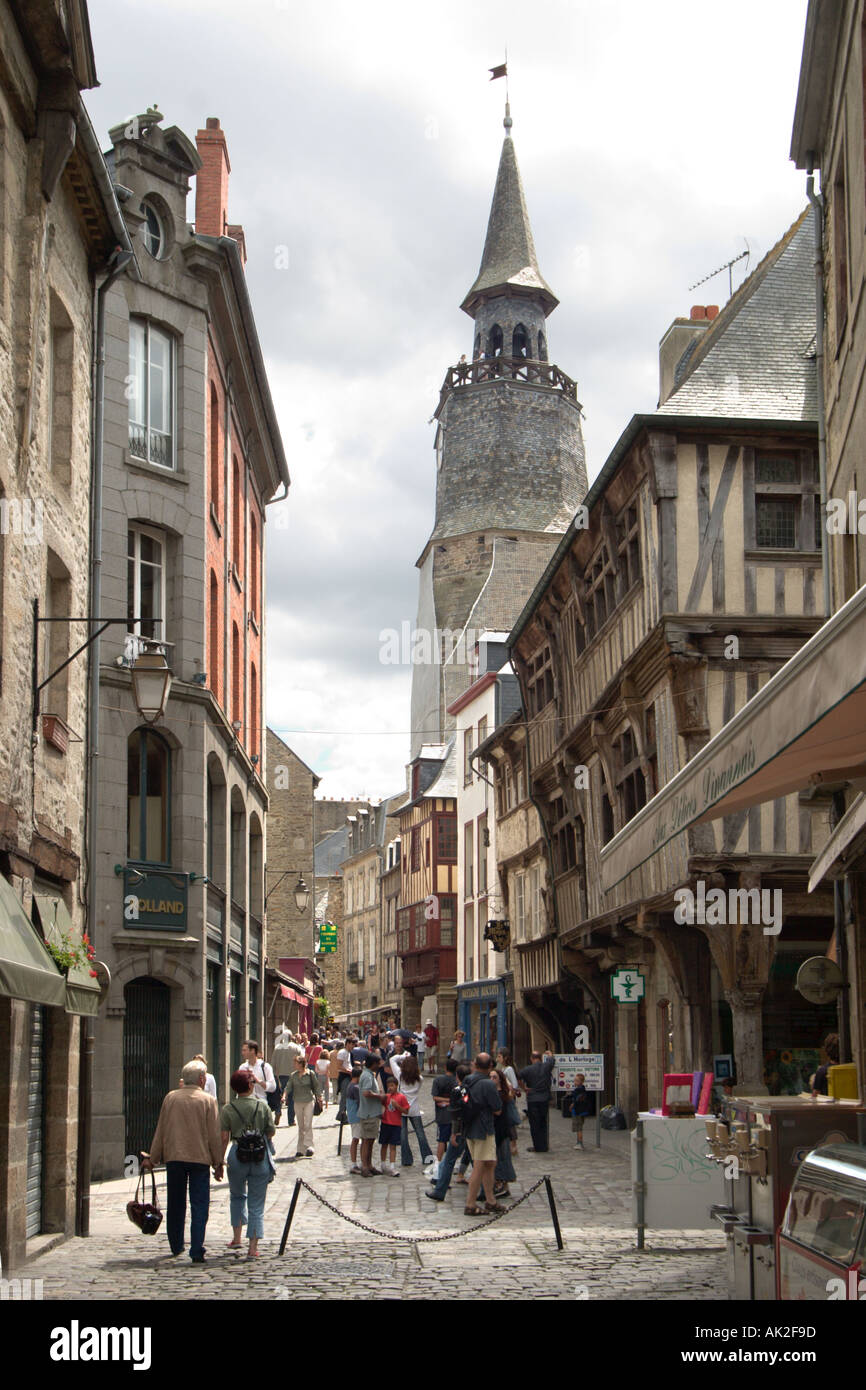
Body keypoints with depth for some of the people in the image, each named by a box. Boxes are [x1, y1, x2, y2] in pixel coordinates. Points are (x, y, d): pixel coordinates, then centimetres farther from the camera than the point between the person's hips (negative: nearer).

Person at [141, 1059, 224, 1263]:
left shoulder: (170, 1098, 4)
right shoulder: (208, 1101, -4)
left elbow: (160, 1131, 8)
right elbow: (215, 1135, -3)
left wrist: (152, 1158, 15)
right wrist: (218, 1163, 5)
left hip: (174, 1157, 3)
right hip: (200, 1158, -3)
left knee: (175, 1205, 15)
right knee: (199, 1206, -1)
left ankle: (176, 1246, 26)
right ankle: (197, 1251, -9)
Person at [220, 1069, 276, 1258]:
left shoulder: (227, 1109, -1)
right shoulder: (263, 1106, -1)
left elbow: (224, 1138, -5)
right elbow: (271, 1132, 1)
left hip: (237, 1155, 0)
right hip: (260, 1156, 0)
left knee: (237, 1196, 24)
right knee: (256, 1203, 5)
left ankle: (237, 1237, 21)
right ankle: (253, 1247, 1)